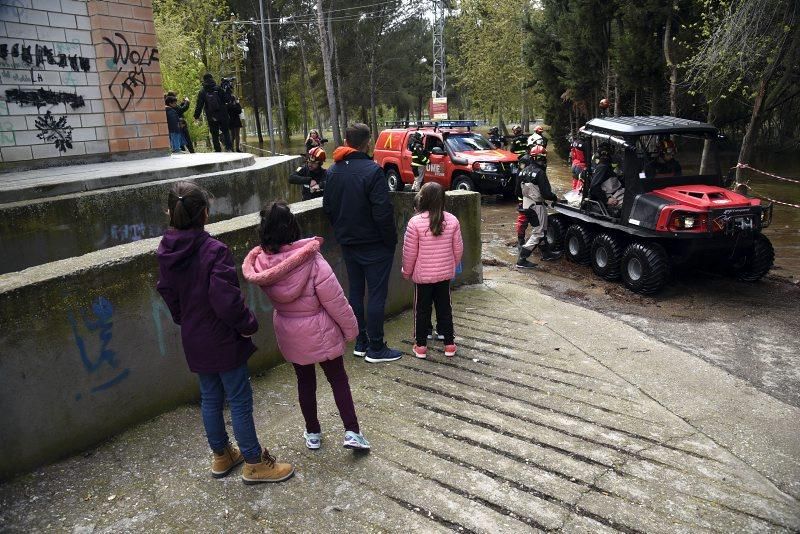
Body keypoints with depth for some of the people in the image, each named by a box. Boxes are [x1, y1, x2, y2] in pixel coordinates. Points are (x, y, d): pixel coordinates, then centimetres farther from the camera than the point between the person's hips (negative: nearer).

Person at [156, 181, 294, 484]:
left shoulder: (166, 252, -2)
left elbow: (167, 293, 9)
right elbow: (226, 300, -27)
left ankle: (221, 456, 38)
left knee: (210, 398, 21)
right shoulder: (213, 251, -25)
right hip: (223, 341, -7)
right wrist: (248, 325, -11)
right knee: (240, 401, 6)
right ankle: (254, 464, 21)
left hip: (194, 342, 7)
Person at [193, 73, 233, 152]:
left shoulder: (202, 92, 0)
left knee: (214, 134, 7)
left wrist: (197, 116, 4)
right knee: (225, 131, 8)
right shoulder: (218, 88, -1)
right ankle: (229, 147, -7)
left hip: (211, 117, 0)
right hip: (222, 115, 0)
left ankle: (218, 150, 5)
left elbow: (199, 105, 0)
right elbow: (226, 100, -1)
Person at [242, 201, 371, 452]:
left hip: (288, 333, 4)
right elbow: (334, 300, -20)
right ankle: (352, 432, 11)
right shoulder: (311, 260, -26)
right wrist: (350, 328, -8)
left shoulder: (261, 263, -15)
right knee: (338, 379, 13)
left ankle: (313, 433, 33)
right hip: (319, 331, -3)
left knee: (305, 380, 21)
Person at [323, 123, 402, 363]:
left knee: (355, 292, 15)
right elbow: (383, 211, -22)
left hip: (348, 244, 7)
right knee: (376, 294, 1)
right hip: (374, 245, -7)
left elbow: (327, 208, 10)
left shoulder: (333, 171, 4)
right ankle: (375, 348, 7)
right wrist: (391, 240, -10)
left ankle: (361, 342, 24)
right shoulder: (372, 171, -19)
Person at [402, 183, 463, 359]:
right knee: (445, 307, 15)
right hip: (445, 274, 3)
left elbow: (410, 252, -12)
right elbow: (458, 248, 2)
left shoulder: (415, 222, -17)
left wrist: (406, 271, 4)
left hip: (422, 275, -3)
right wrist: (453, 266, 19)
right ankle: (449, 344, 23)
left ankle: (421, 345, 18)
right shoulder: (452, 220, -7)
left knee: (422, 309, 11)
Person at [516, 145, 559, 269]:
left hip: (526, 205, 9)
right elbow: (546, 193, -21)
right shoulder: (540, 173, -19)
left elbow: (519, 190, 13)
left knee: (541, 230, 23)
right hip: (537, 206, -9)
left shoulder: (524, 171, 6)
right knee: (538, 233, -3)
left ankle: (546, 253, 36)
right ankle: (522, 259, -7)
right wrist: (555, 198, -3)